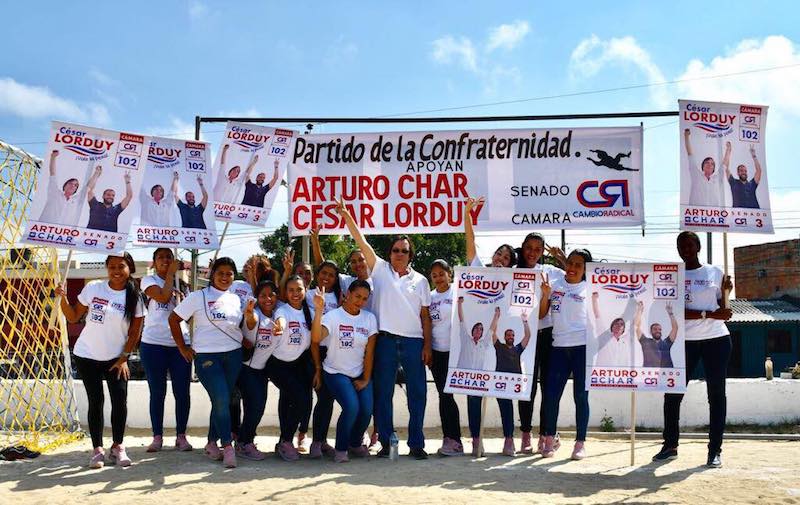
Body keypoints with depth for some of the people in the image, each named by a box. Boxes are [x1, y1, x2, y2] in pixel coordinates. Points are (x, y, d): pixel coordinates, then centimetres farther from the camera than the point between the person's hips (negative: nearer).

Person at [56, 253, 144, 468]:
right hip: (87, 357, 0)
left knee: (120, 400, -6)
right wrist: (63, 298, -15)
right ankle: (97, 449, 11)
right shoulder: (93, 288, -7)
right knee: (96, 401, 2)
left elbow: (134, 333, -1)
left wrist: (124, 358, -5)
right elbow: (73, 317, 0)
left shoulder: (134, 297, -5)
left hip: (115, 358, 0)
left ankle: (117, 447, 11)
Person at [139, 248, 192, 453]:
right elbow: (163, 297, -15)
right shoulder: (149, 280, 4)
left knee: (182, 392, 2)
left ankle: (181, 436, 12)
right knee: (157, 392, 4)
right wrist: (171, 274, -5)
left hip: (180, 343, 3)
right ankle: (157, 436, 12)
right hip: (153, 344, -3)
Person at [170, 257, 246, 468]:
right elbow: (174, 319, 1)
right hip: (206, 356, -4)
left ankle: (212, 443, 22)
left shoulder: (236, 299, 12)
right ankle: (227, 445, -4)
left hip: (233, 355, 5)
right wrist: (182, 348, 1)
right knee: (222, 400, -13)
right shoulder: (198, 297, -2)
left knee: (222, 401, 8)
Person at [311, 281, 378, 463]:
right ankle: (341, 449, -1)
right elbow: (316, 338, -28)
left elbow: (369, 351, -1)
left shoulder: (369, 318, 1)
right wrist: (318, 310, -38)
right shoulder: (333, 316, -10)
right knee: (351, 407, -24)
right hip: (336, 372, -4)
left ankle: (355, 444, 19)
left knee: (366, 410, -13)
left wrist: (366, 380, -4)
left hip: (360, 373, 4)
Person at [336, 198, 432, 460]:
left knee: (417, 392, 1)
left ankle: (416, 443, 10)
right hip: (386, 339, -1)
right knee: (383, 392, 3)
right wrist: (345, 213, -6)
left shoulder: (420, 280, 11)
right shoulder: (380, 269, 8)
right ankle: (386, 442, 13)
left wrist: (427, 345, 1)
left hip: (413, 341, 1)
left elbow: (425, 316, 9)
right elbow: (360, 240, 1)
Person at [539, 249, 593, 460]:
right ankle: (549, 439, 12)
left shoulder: (589, 289, 6)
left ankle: (580, 442, 9)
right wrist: (545, 294, -6)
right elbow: (540, 314, 7)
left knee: (581, 395, 1)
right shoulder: (554, 285, 10)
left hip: (583, 347, -2)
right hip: (559, 347, 2)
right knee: (551, 393, -1)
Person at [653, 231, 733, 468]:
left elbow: (722, 310, 8)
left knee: (716, 394, 2)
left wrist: (725, 292, -9)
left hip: (716, 340, 0)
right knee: (672, 393, 3)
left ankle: (715, 450, 9)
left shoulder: (714, 272, 5)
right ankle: (670, 445, 16)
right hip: (684, 341, 0)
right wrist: (709, 314, -19)